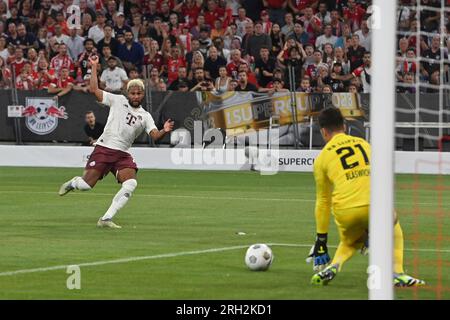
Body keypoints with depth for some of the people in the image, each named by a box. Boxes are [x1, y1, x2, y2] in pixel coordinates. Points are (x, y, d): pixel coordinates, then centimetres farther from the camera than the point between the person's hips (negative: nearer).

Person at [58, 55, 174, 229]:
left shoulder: (145, 116, 11)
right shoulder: (117, 100, 4)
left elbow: (155, 135, -3)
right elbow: (94, 90, -1)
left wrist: (164, 131, -25)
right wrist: (94, 67, -5)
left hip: (123, 154, 3)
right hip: (104, 148, -3)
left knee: (131, 184, -21)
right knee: (86, 185, -10)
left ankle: (106, 219, -14)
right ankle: (73, 183, 31)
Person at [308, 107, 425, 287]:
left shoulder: (322, 158, 16)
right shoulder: (364, 144, 24)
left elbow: (323, 202, 20)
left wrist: (321, 238, 30)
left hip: (346, 212, 0)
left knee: (351, 242, 33)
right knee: (394, 231, 33)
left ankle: (333, 266, 5)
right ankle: (398, 274, 14)